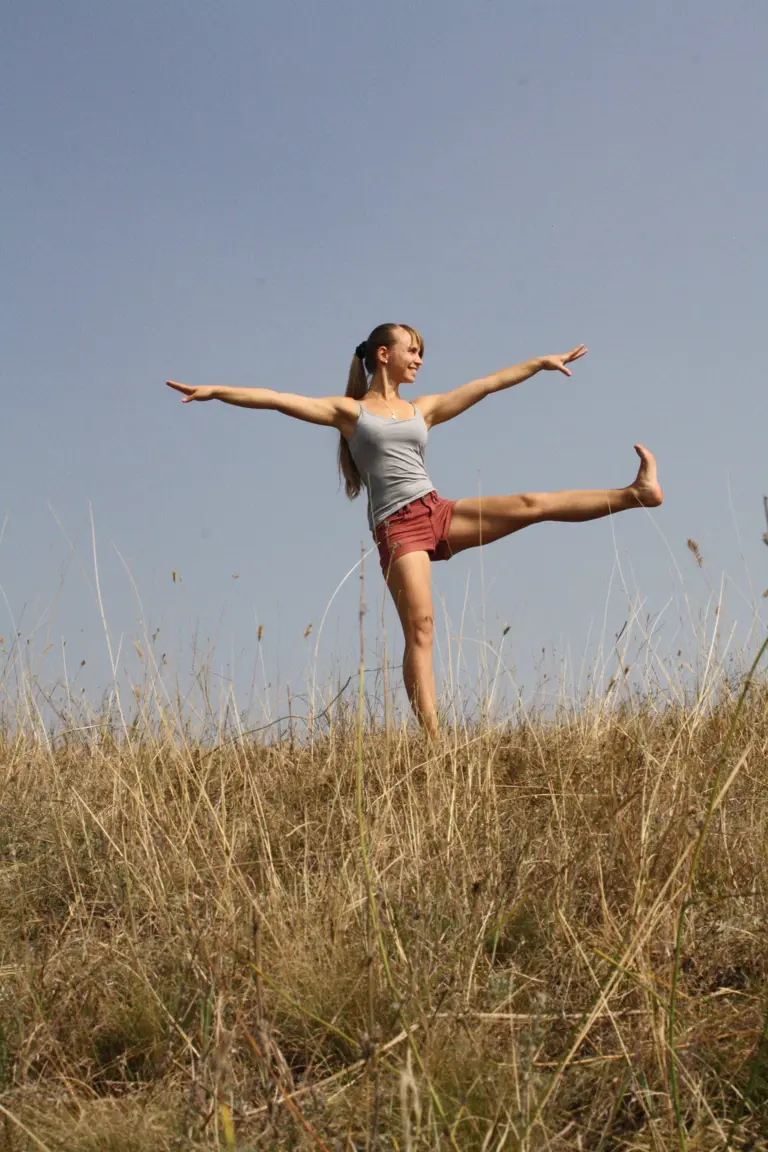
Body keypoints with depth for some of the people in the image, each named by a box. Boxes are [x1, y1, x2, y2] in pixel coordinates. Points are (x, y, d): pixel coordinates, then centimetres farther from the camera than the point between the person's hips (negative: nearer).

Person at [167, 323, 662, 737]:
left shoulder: (423, 409, 20)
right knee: (420, 626, -18)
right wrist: (215, 391, -6)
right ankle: (432, 735, -24)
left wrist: (539, 362, 21)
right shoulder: (348, 411, 9)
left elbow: (487, 384, 21)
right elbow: (277, 398, 1)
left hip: (439, 514, 5)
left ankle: (635, 493, -6)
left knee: (531, 504, -9)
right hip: (397, 528, -5)